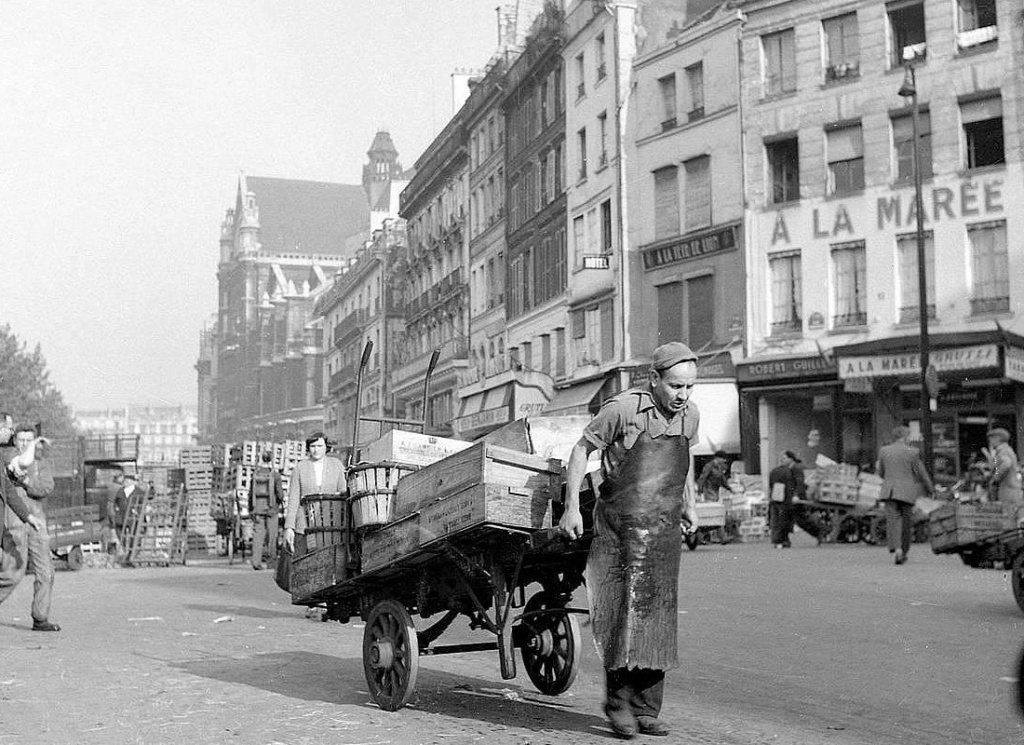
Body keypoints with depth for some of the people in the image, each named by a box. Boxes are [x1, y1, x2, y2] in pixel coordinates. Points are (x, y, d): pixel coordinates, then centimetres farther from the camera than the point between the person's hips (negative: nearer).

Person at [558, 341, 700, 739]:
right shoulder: (622, 408, -12)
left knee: (658, 618, 6)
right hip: (619, 528, -5)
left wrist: (689, 504, 28)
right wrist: (571, 508, -7)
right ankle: (618, 702, 7)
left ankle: (646, 710, 16)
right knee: (622, 613, -9)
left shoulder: (690, 415, 5)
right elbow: (581, 450, -4)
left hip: (664, 532, 5)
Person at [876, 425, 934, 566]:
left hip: (889, 491, 2)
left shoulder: (883, 451, 3)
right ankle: (904, 551, 18)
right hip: (907, 492, -2)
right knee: (906, 522, 11)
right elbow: (921, 473, 0)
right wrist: (931, 490, 13)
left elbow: (880, 472, 13)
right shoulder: (912, 452, -6)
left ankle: (896, 548, -22)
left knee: (893, 520, -1)